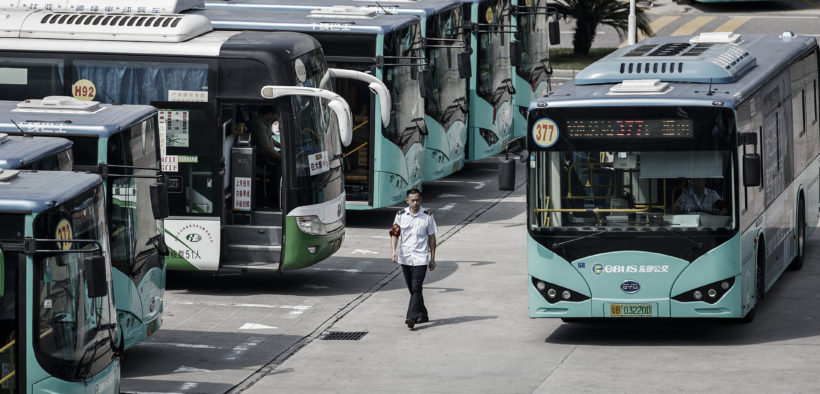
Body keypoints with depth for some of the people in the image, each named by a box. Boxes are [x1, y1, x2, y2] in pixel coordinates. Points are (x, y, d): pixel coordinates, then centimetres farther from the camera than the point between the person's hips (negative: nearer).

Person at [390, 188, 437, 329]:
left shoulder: (427, 215, 0)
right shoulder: (401, 215, 3)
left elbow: (431, 237, 5)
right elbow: (394, 234, 1)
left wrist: (433, 258, 6)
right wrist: (394, 251, -15)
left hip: (420, 258, -3)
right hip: (405, 258, 3)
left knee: (416, 288, -13)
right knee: (412, 289, 10)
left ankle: (412, 317, -19)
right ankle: (422, 315, 23)